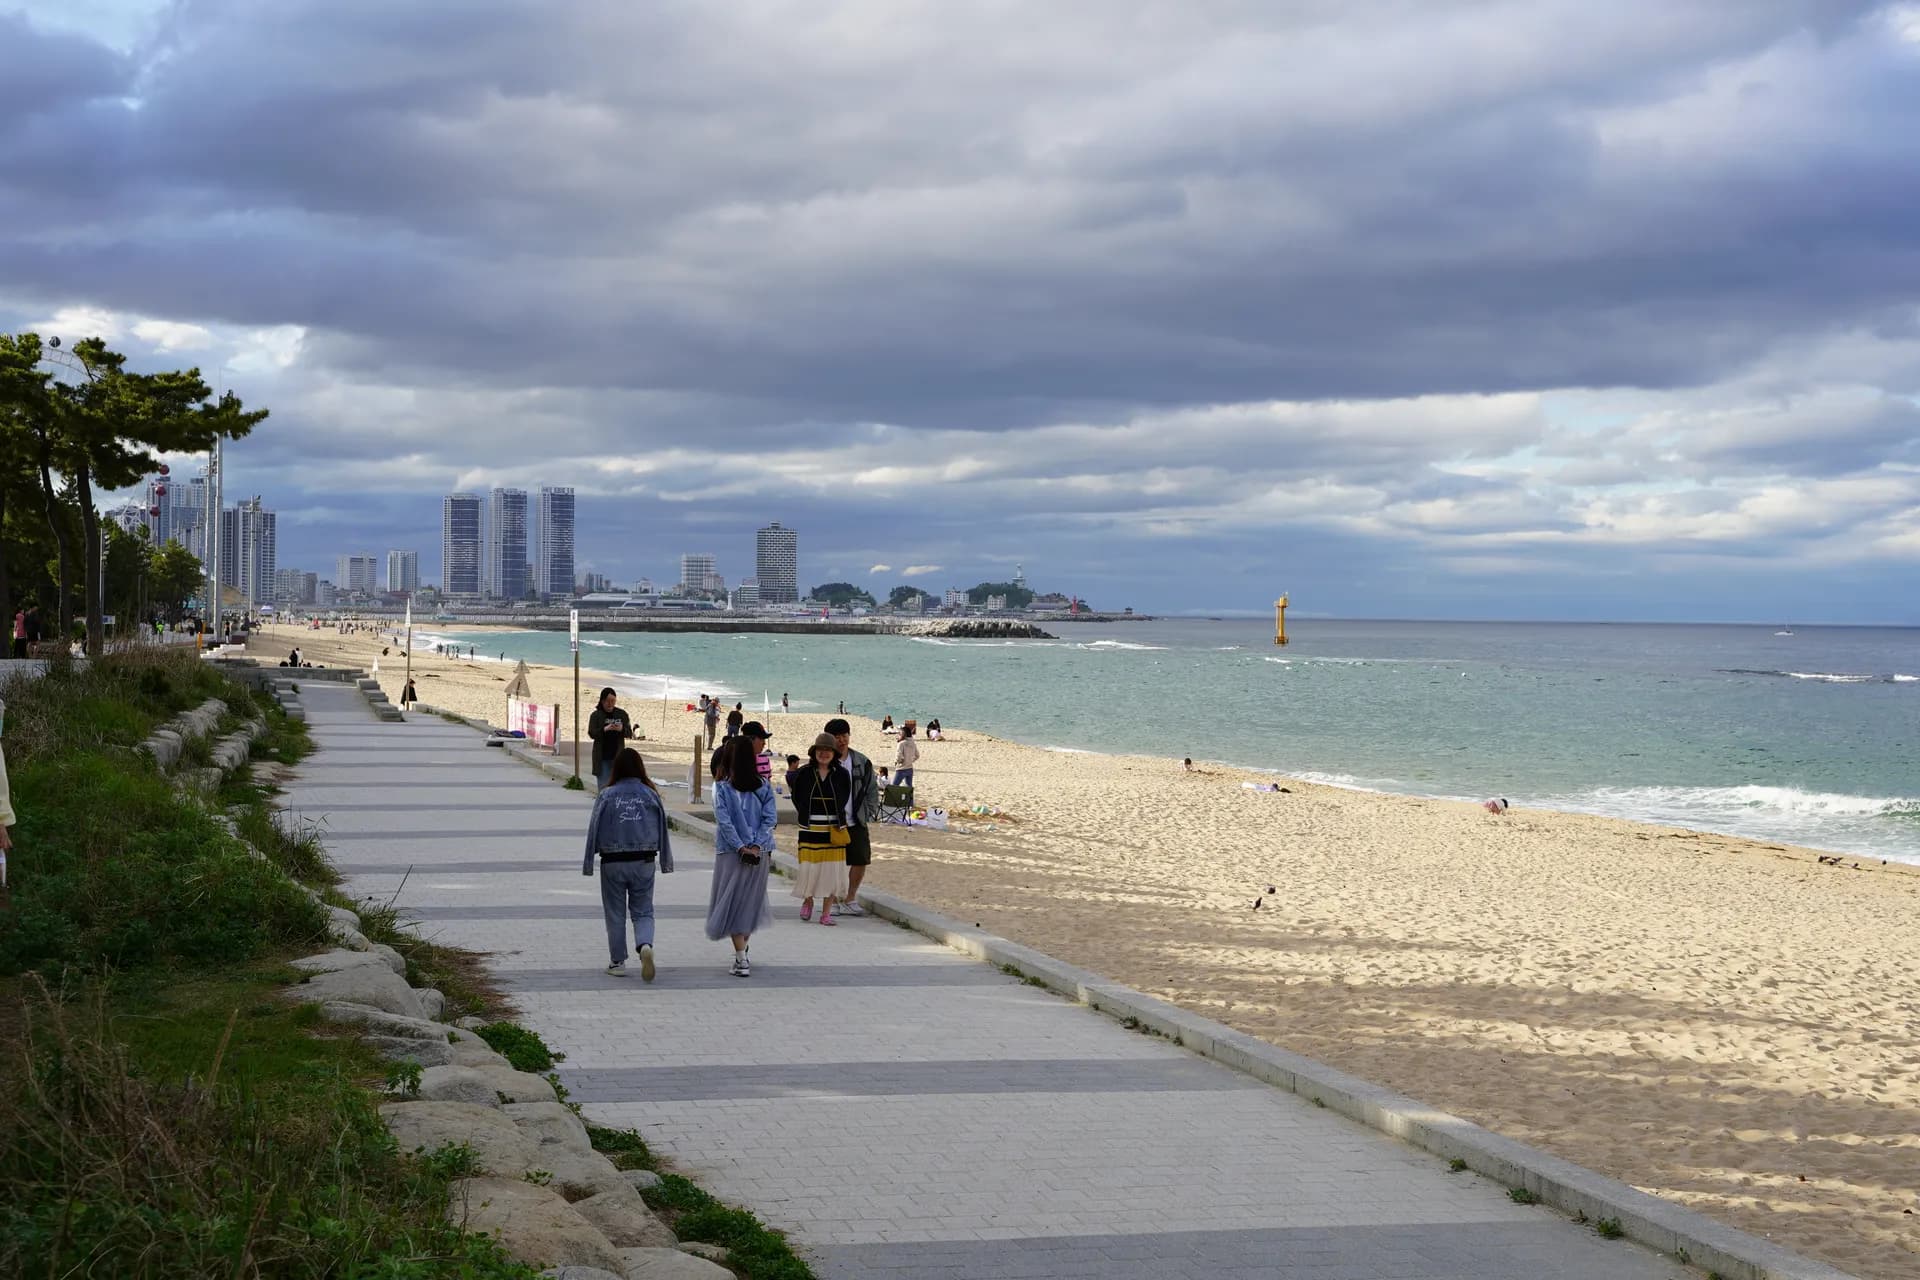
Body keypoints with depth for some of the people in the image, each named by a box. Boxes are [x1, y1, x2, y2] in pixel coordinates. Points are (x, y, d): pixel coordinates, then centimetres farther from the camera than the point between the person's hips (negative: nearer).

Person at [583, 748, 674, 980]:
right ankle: (645, 945, -18)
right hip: (644, 862, 1)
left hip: (613, 862, -1)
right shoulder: (651, 795, -2)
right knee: (643, 911, 9)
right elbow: (662, 829, 4)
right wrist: (666, 862, 14)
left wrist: (588, 863, 3)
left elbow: (595, 830, -4)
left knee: (615, 914, 11)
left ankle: (618, 962, 16)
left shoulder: (607, 796, -7)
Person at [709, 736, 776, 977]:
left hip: (731, 853, -3)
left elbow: (724, 821, -13)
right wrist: (755, 846, -9)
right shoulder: (763, 788, 3)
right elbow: (770, 818, -4)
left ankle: (741, 960, -8)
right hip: (760, 854, 3)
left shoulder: (722, 788, -6)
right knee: (751, 901, 17)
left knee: (732, 903, 2)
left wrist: (740, 847, -11)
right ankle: (743, 951, 29)